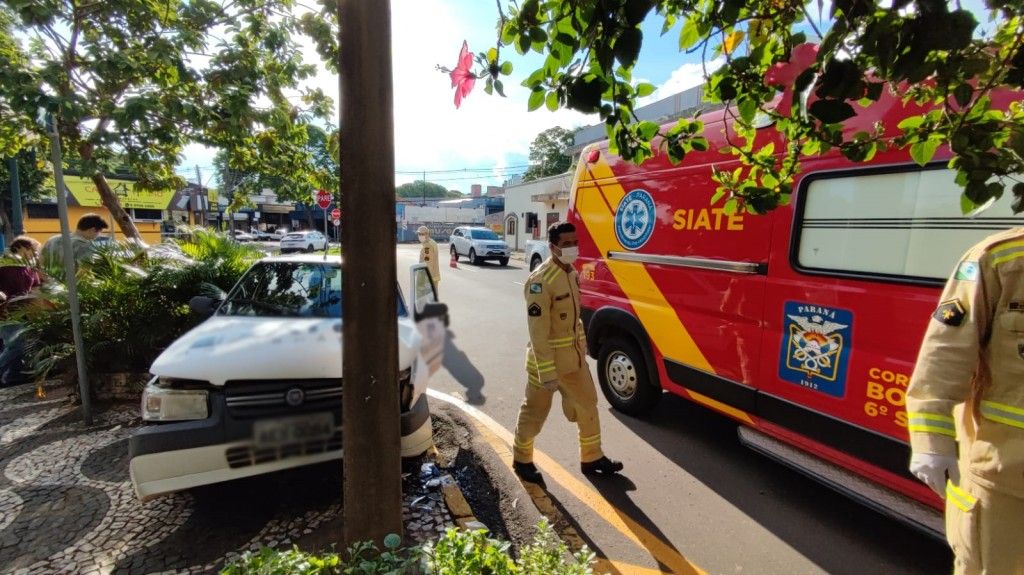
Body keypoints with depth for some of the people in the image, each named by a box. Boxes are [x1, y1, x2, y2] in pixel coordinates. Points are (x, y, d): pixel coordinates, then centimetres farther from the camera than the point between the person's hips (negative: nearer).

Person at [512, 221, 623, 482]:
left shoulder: (572, 274, 5)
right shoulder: (541, 281, -23)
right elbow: (538, 331, -25)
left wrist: (582, 347, 17)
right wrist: (547, 371, -25)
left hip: (574, 357, 8)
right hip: (547, 360, -8)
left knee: (587, 404, 18)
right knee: (535, 412, 10)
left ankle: (591, 458, 38)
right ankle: (522, 460, 32)